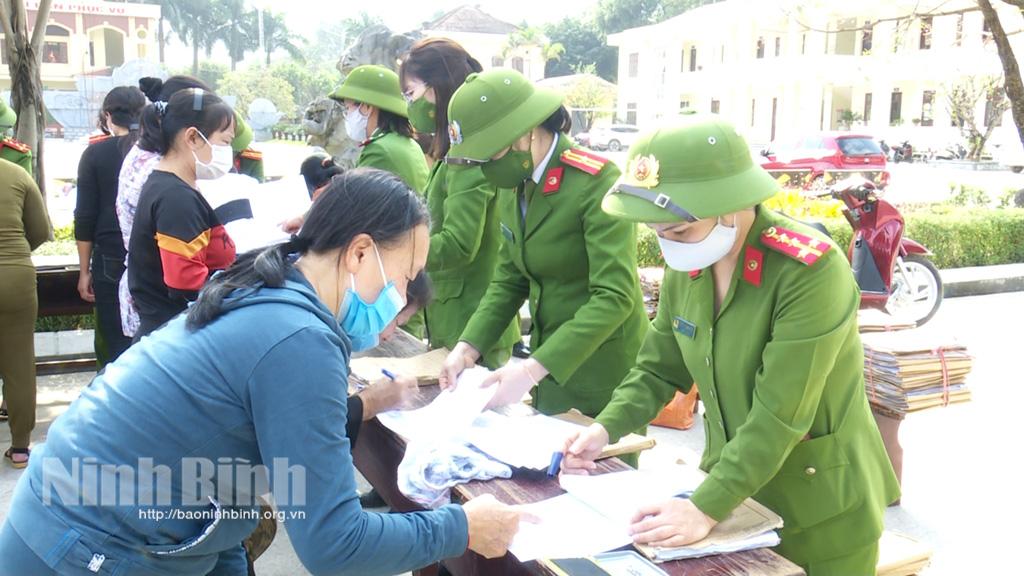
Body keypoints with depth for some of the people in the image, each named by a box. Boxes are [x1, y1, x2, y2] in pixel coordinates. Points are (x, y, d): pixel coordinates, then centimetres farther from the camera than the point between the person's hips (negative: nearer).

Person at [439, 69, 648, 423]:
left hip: (605, 378, -7)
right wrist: (467, 347, -5)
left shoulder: (597, 182, -20)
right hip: (550, 367, 7)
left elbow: (614, 296, -25)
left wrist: (532, 369, -30)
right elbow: (510, 279, 9)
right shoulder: (517, 186, 5)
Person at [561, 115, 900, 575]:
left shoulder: (811, 271, -25)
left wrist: (706, 509, -30)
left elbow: (779, 415, -28)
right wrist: (605, 428, -9)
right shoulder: (686, 265, -4)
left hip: (822, 512, -5)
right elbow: (659, 369, 5)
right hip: (732, 494, 6)